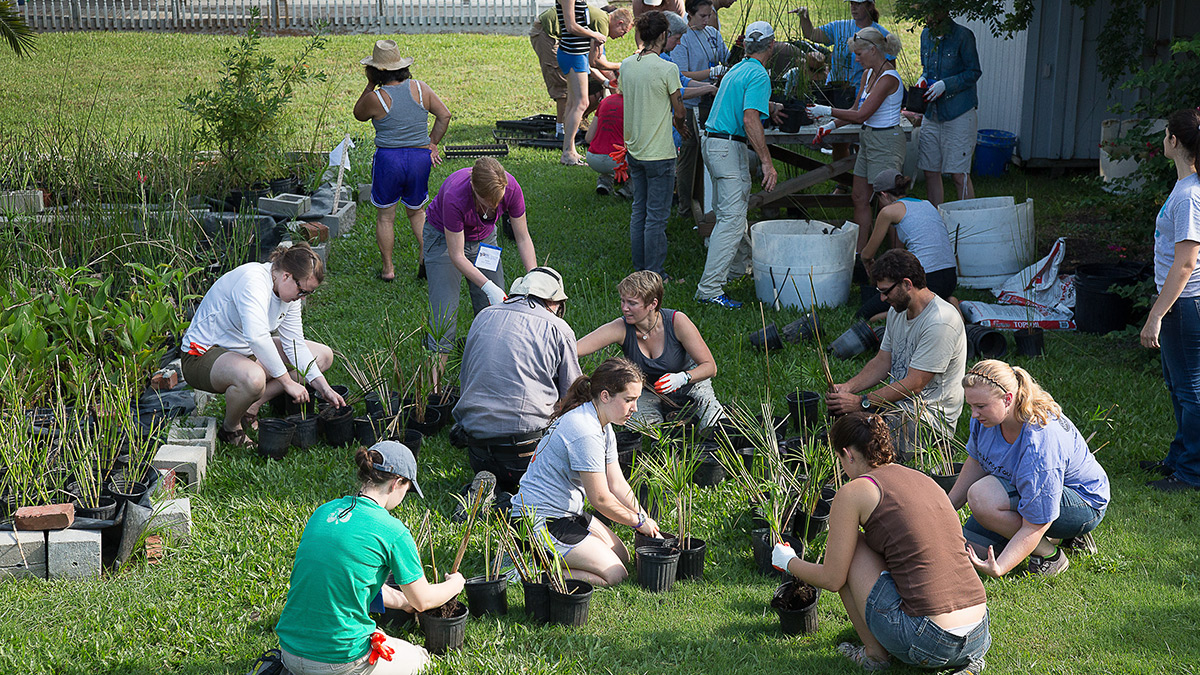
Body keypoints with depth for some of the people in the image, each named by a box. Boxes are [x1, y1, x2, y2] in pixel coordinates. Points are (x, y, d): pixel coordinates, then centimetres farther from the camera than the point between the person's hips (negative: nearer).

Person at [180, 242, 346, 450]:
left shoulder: (290, 291, 0)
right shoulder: (252, 280, -28)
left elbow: (295, 345, 2)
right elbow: (257, 337, -39)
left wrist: (324, 388, -8)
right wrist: (287, 382, -35)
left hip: (246, 351, 10)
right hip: (204, 355, -10)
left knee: (323, 355, 5)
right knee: (253, 378, -43)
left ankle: (251, 407, -3)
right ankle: (230, 428, -9)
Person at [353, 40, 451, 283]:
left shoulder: (376, 98, -12)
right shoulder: (419, 88, -2)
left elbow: (358, 114, 8)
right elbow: (444, 115, 2)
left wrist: (370, 85, 5)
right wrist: (432, 144, 9)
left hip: (388, 159, -3)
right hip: (420, 158, 3)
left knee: (385, 215, 10)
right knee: (416, 210, 21)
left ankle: (388, 268, 12)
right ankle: (425, 251, 1)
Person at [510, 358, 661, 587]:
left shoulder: (603, 427, 8)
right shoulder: (585, 433, -25)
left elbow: (618, 485, 9)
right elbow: (600, 499, -19)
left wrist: (648, 523, 1)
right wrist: (639, 522, -5)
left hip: (568, 513, 11)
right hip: (540, 522, -11)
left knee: (622, 557, 14)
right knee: (614, 575, -13)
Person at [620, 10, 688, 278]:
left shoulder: (626, 65, 1)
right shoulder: (667, 69, -17)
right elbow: (678, 110, -8)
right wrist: (680, 124, 15)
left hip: (633, 149, 7)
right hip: (659, 153, -7)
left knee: (639, 210, 16)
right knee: (657, 216, 1)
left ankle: (639, 268, 23)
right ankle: (653, 275, 6)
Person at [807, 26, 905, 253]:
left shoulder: (888, 78, -20)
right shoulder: (869, 73, 9)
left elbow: (861, 115, -23)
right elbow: (856, 109, 17)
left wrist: (827, 111, -16)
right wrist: (831, 126, 6)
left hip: (886, 142, -10)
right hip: (868, 140, 10)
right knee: (859, 197, 11)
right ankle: (859, 253, 19)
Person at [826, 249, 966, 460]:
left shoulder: (940, 322, -21)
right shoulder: (897, 311, 9)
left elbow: (913, 386, -22)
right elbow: (882, 363, 14)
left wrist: (861, 402, -22)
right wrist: (848, 387, -4)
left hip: (932, 415, -9)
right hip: (897, 402, 9)